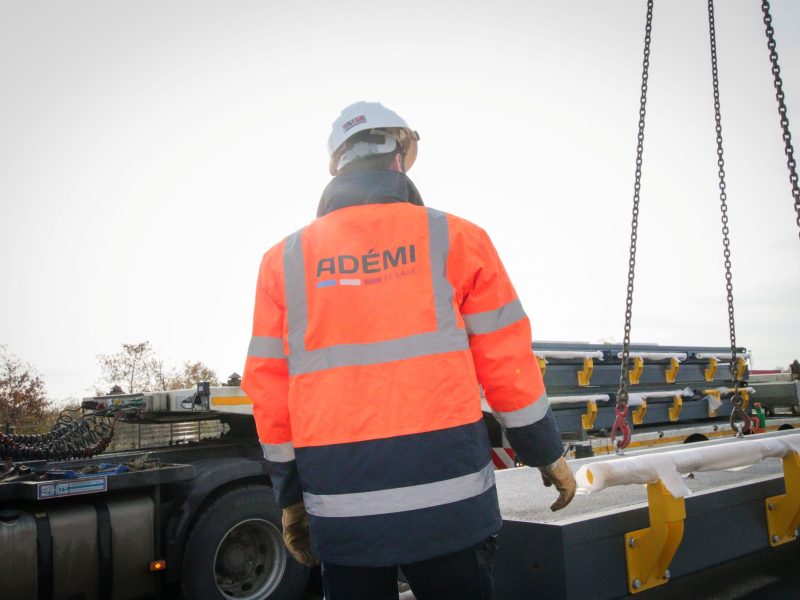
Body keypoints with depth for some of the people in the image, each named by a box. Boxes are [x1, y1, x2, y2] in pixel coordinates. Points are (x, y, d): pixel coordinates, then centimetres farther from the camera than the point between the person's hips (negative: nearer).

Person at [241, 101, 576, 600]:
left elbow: (269, 390, 6)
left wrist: (291, 499, 17)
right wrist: (548, 454, 15)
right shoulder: (454, 239, 0)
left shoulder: (284, 260, 5)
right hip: (448, 503, -2)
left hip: (341, 511, 2)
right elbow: (507, 365, 1)